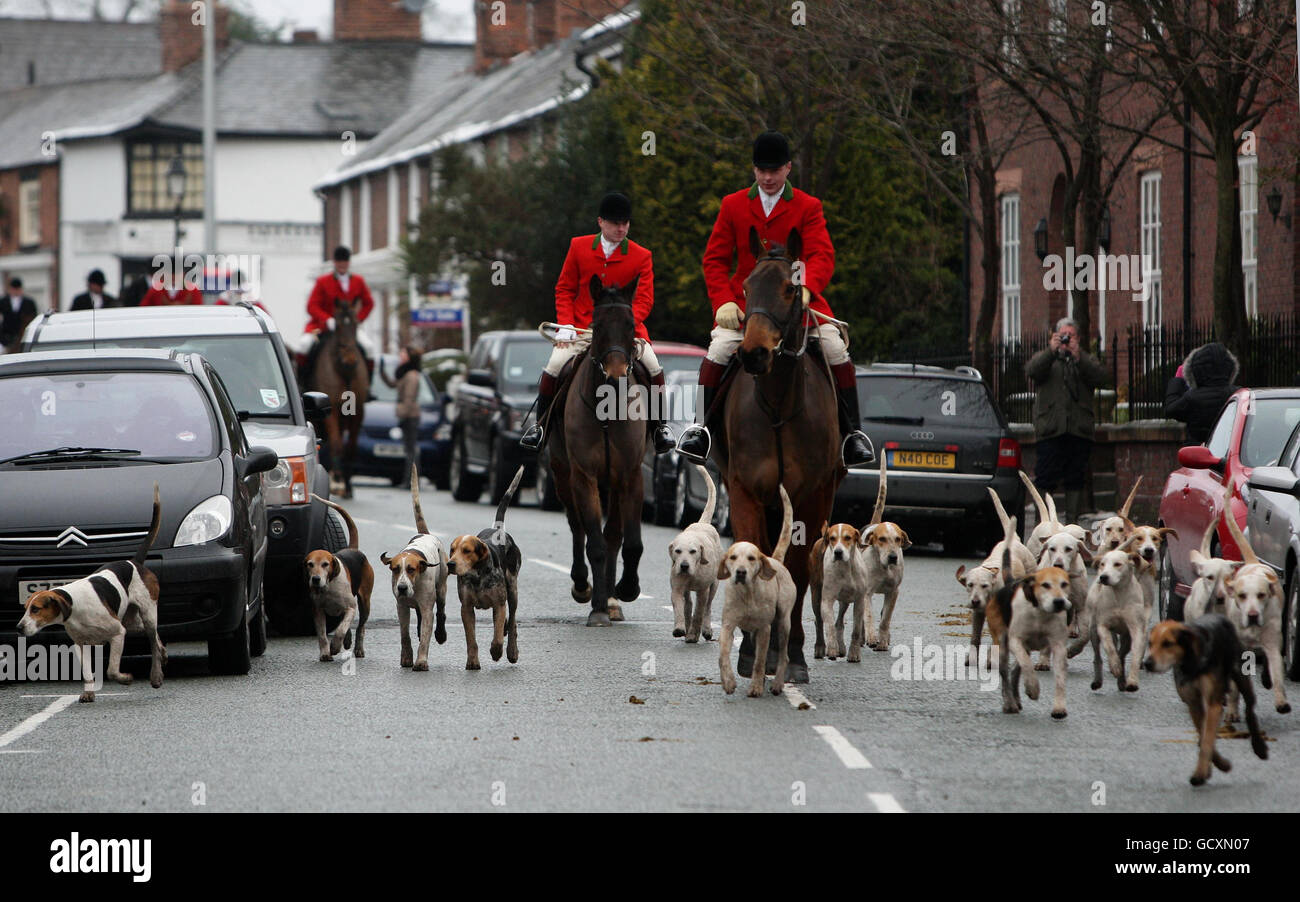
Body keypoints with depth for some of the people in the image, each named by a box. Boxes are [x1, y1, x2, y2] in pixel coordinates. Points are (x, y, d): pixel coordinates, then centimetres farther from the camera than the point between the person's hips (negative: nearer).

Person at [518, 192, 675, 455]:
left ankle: (659, 426, 1)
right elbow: (564, 289, 8)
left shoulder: (641, 256, 1)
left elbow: (644, 299, -3)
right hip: (582, 328, 1)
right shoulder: (579, 247, 4)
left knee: (653, 368, -21)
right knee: (554, 367, -19)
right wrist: (566, 325, -6)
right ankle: (540, 425, 2)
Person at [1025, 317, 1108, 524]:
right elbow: (1032, 371, -9)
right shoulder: (1045, 357, 14)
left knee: (1075, 479, 4)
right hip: (1051, 429, -2)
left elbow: (1100, 378, -4)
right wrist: (1051, 351, -21)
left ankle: (1072, 521, 9)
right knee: (1045, 479, -6)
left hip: (1079, 429, 2)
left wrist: (1078, 356, -14)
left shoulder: (1086, 359, 16)